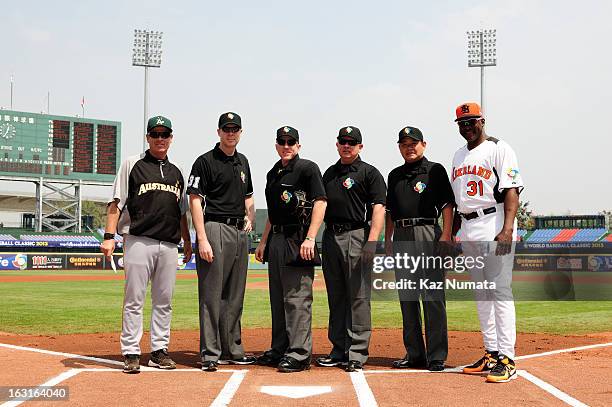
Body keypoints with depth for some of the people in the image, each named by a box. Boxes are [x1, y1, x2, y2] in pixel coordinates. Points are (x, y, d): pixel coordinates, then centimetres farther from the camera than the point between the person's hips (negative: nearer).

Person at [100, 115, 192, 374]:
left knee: (164, 301, 6)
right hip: (139, 241, -4)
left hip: (169, 245, 5)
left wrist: (187, 241, 16)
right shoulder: (132, 165, 6)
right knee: (134, 299, -4)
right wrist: (109, 236, -9)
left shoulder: (176, 172, 19)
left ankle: (159, 351, 14)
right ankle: (131, 353, 0)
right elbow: (116, 203, 0)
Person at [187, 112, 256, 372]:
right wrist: (202, 239, -19)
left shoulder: (242, 162, 17)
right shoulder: (206, 161, -5)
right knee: (211, 294, -6)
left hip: (240, 232, 8)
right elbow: (195, 201, -11)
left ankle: (232, 350, 20)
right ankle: (210, 353, -1)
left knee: (235, 297, 12)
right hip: (215, 229, -7)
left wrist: (250, 217, 9)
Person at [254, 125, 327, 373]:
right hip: (276, 240, 9)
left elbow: (320, 203, -15)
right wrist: (263, 242, 21)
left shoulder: (307, 168, -6)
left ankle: (300, 354, -5)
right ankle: (279, 350, 22)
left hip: (298, 241, -9)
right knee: (278, 299, 13)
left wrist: (310, 238, -23)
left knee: (297, 298, -8)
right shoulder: (273, 174, 19)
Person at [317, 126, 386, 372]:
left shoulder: (369, 173, 0)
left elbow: (378, 207, -10)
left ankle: (357, 354, -4)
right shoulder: (330, 173, 20)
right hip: (330, 237, 7)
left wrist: (372, 240, -21)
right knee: (335, 297, 11)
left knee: (358, 298, -6)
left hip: (356, 237, -7)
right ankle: (339, 350, 18)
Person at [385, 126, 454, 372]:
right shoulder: (395, 175, 19)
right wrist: (387, 240, 14)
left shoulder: (435, 170, 4)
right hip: (401, 236, 6)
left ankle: (437, 356, -5)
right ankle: (414, 354, 14)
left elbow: (447, 204, -2)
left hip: (428, 234, -6)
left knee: (433, 296, -8)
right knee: (407, 297, 7)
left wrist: (446, 235, -12)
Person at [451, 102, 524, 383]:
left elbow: (512, 191, -13)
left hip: (494, 228, -8)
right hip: (468, 231, 8)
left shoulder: (498, 148, -4)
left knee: (500, 291, -11)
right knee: (481, 294, 10)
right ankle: (491, 354, 18)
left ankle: (507, 360, -10)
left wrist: (507, 229, -24)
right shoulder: (459, 156, 19)